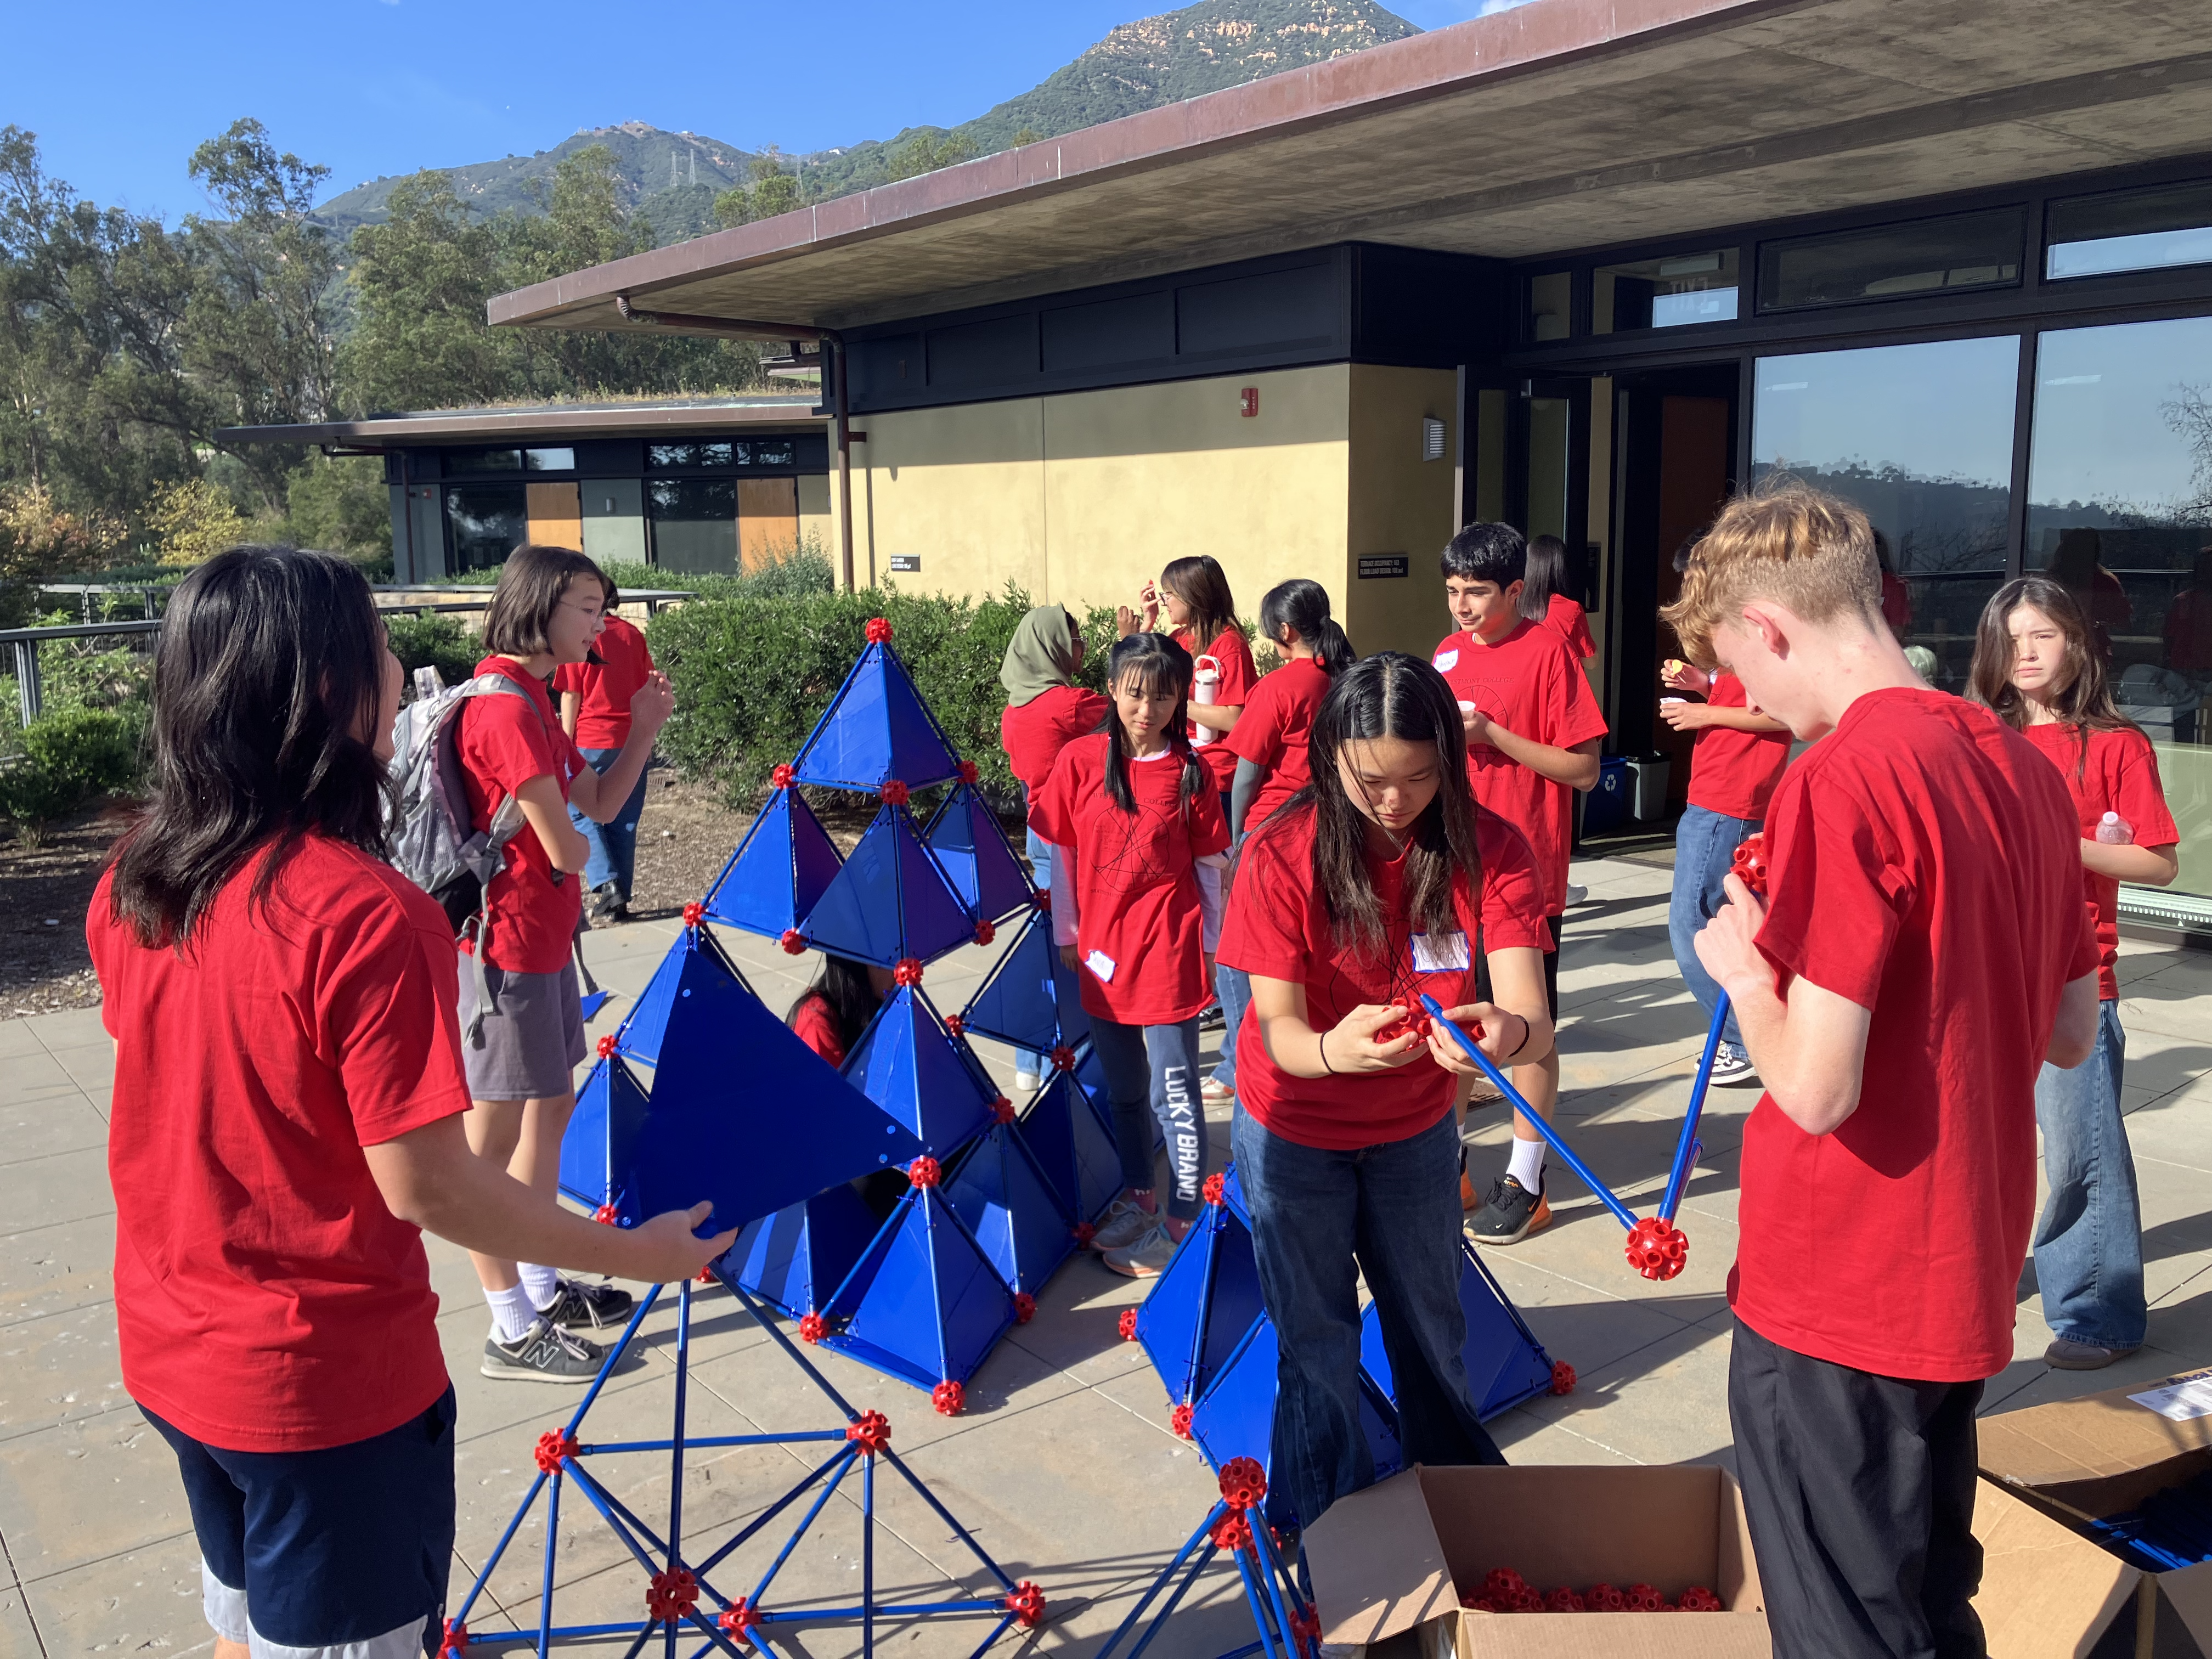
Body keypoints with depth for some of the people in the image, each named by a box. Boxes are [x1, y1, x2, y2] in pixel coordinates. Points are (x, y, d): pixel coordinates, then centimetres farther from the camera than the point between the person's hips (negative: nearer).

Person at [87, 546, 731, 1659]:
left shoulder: (133, 884, -5)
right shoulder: (364, 914, -28)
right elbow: (424, 1186, -25)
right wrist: (638, 1255, -15)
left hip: (170, 1356, 7)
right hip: (324, 1386, -7)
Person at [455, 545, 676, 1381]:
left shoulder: (533, 699, 14)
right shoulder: (505, 706, -20)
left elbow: (600, 805, 14)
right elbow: (566, 848, -20)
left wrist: (643, 727, 4)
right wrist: (575, 845, 3)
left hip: (543, 934, 11)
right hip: (506, 942, -11)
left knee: (553, 1104, 18)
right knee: (496, 1131, 0)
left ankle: (540, 1286, 32)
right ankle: (513, 1331, 10)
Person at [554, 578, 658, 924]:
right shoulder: (633, 636, 6)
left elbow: (571, 697, -5)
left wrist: (566, 744, 2)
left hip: (591, 742, -4)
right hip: (631, 741, 4)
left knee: (581, 815, 6)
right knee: (624, 823, 9)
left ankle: (606, 885, -11)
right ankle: (620, 900, 12)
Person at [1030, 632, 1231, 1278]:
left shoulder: (1190, 772, -6)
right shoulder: (1079, 760, -3)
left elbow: (1209, 866, 1)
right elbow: (1062, 854, 5)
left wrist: (1211, 945, 3)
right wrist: (1066, 934, 7)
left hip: (1169, 951, -3)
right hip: (1102, 951, 3)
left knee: (1174, 1094, 1)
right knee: (1123, 1088, 18)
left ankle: (1183, 1219, 11)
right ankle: (1139, 1197, 35)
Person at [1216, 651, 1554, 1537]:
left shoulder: (1490, 850, -20)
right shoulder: (1281, 854, -25)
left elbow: (1531, 1016, -29)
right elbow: (1280, 1032, -28)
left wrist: (1509, 1031, -54)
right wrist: (1334, 1049, -51)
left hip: (1416, 1125, 2)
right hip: (1294, 1130, -2)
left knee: (1432, 1323, 19)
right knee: (1317, 1344, 10)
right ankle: (1323, 1526, 35)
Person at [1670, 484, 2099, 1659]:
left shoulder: (1843, 778, -22)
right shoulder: (2022, 766, 4)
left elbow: (1816, 1088, -25)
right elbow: (2070, 1034, 13)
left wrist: (1745, 967, -6)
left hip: (1837, 1301, -8)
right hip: (1965, 1279, 8)